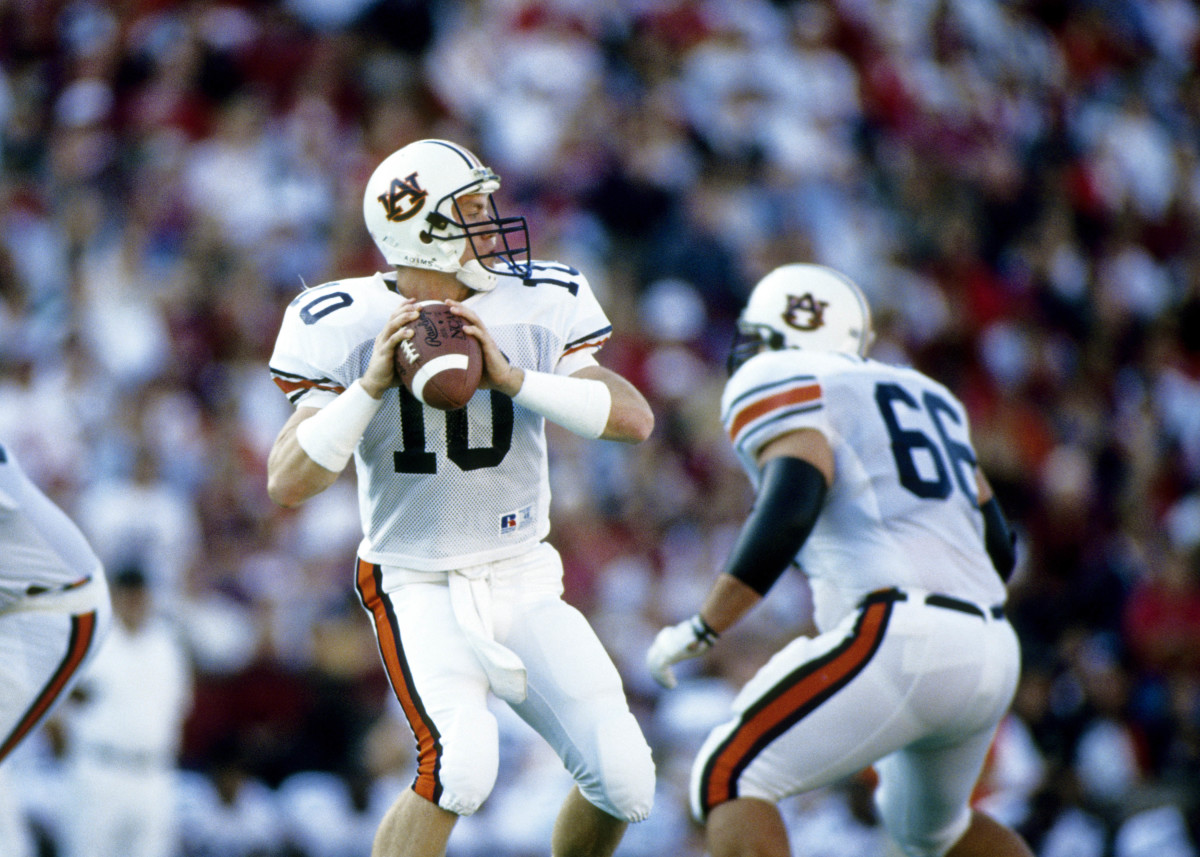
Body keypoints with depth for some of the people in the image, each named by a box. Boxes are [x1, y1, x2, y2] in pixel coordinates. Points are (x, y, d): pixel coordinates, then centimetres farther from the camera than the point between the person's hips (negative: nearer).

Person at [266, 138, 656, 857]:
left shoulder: (536, 307, -2)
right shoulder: (348, 328, -10)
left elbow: (636, 419, -12)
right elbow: (289, 484, -15)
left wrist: (512, 377, -24)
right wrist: (371, 385, -24)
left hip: (524, 582, 4)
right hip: (419, 587, -4)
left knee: (624, 778, -6)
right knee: (461, 763, -28)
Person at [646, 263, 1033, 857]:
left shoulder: (780, 382, 5)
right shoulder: (924, 397, 27)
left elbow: (792, 502, -15)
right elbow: (998, 551, 23)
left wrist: (702, 628, -13)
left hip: (899, 638, -8)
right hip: (992, 652, 8)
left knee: (729, 779, -1)